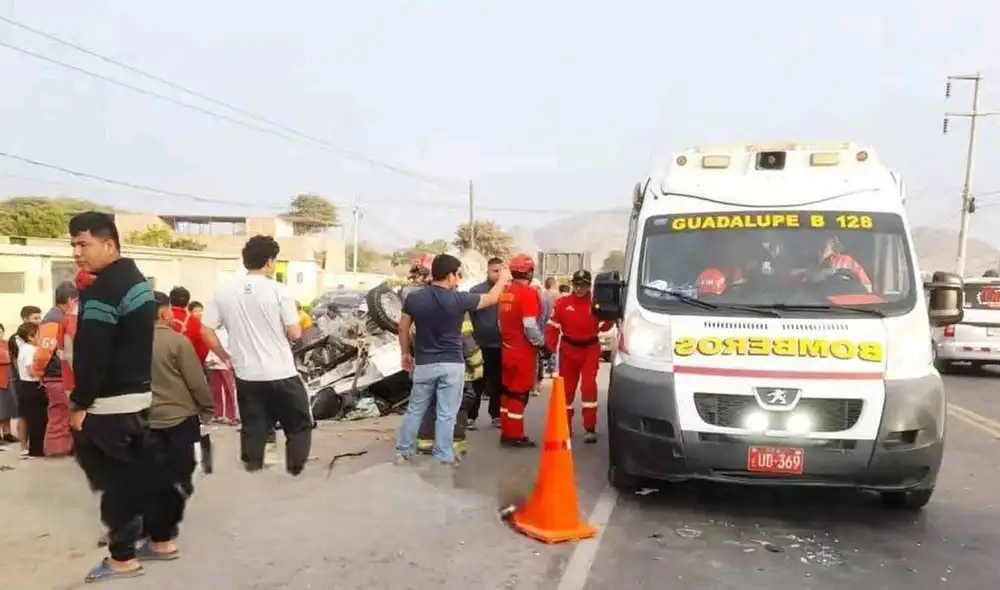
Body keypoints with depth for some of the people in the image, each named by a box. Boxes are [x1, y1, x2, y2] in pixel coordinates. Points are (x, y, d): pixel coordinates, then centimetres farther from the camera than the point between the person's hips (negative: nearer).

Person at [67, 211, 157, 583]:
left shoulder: (100, 291, -19)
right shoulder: (137, 281, 11)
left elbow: (91, 354, -21)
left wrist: (80, 404, -12)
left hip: (111, 402, -9)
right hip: (140, 394, 9)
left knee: (114, 478, 1)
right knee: (136, 471, 18)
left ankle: (122, 557, 11)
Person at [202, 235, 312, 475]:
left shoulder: (224, 290, 2)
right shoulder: (278, 290, -11)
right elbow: (294, 333, -12)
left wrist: (225, 357, 15)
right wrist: (298, 326, 10)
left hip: (246, 375, 4)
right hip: (281, 374, -4)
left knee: (253, 430, 13)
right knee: (300, 426, 12)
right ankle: (297, 472, 11)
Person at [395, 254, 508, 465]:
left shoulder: (414, 298, -4)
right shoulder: (459, 299, -12)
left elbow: (403, 328, 5)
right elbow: (492, 298, 2)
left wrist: (406, 353, 20)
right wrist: (503, 278, 19)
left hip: (424, 363, 3)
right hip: (452, 364, -3)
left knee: (415, 410, 15)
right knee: (446, 414, 5)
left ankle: (402, 452, 22)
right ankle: (443, 458, 12)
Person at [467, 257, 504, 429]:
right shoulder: (476, 291, -3)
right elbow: (470, 317, -4)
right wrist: (473, 339, -9)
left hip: (501, 346, 2)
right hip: (481, 345, -2)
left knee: (498, 383, 11)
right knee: (478, 383, 4)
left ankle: (496, 415, 23)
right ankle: (471, 416, 13)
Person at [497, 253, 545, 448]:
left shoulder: (505, 292, 7)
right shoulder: (529, 292, -16)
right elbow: (529, 325, -22)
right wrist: (540, 341, -6)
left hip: (507, 348, 8)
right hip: (523, 350, -8)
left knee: (507, 390, 15)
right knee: (519, 393, 1)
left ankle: (506, 432, 24)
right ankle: (515, 435, 8)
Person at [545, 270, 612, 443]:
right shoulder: (562, 303, -4)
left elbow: (603, 327, -9)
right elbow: (553, 326, -2)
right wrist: (551, 346, -10)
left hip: (590, 349, -1)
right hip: (568, 350, 2)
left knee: (589, 386, -12)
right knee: (567, 388, 12)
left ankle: (590, 428, -4)